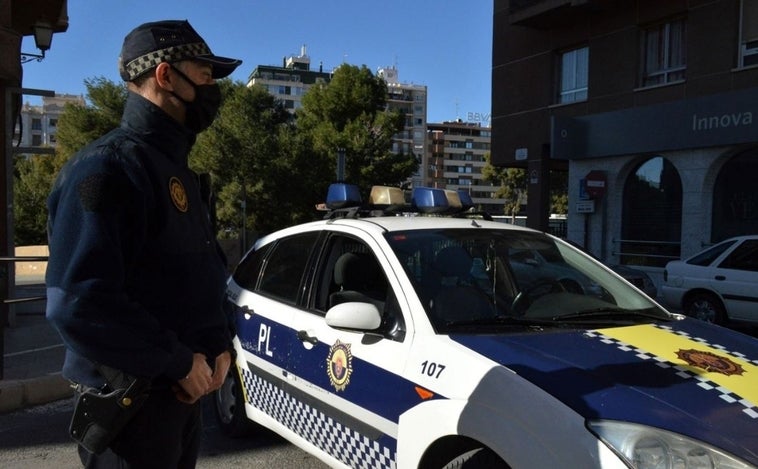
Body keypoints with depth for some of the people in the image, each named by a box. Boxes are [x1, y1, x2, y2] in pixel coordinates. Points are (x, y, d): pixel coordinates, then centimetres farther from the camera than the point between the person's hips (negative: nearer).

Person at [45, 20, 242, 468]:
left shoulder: (177, 168, 12)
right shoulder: (107, 167, -18)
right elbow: (77, 303, -27)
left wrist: (220, 345, 2)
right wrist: (178, 362, -19)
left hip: (181, 392, 9)